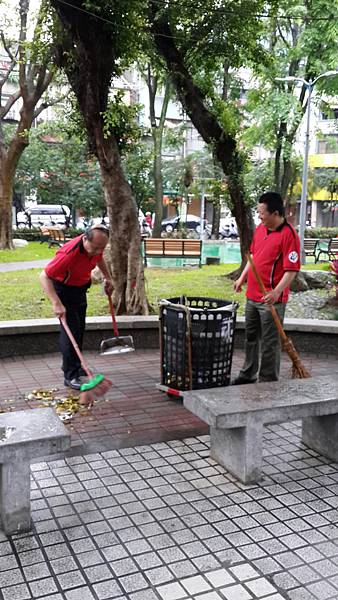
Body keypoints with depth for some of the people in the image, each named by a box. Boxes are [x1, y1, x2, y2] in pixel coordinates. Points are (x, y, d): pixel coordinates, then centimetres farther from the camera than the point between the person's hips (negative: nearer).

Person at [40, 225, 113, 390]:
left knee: (80, 328, 15)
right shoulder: (69, 253, -38)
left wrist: (108, 278, 14)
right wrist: (56, 303, -41)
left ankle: (74, 365, 31)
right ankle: (70, 376, -8)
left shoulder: (96, 246, -16)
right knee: (71, 329, -13)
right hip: (63, 288, -7)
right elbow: (44, 276, -35)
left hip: (80, 287, 7)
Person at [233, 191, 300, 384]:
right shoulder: (260, 229, 8)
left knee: (270, 343, 2)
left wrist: (277, 292, -30)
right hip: (252, 295, 8)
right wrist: (242, 278, 17)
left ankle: (268, 381, 15)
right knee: (251, 337, 20)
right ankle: (248, 374, 36)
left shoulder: (289, 235, -16)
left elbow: (291, 269, -21)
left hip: (271, 299, -8)